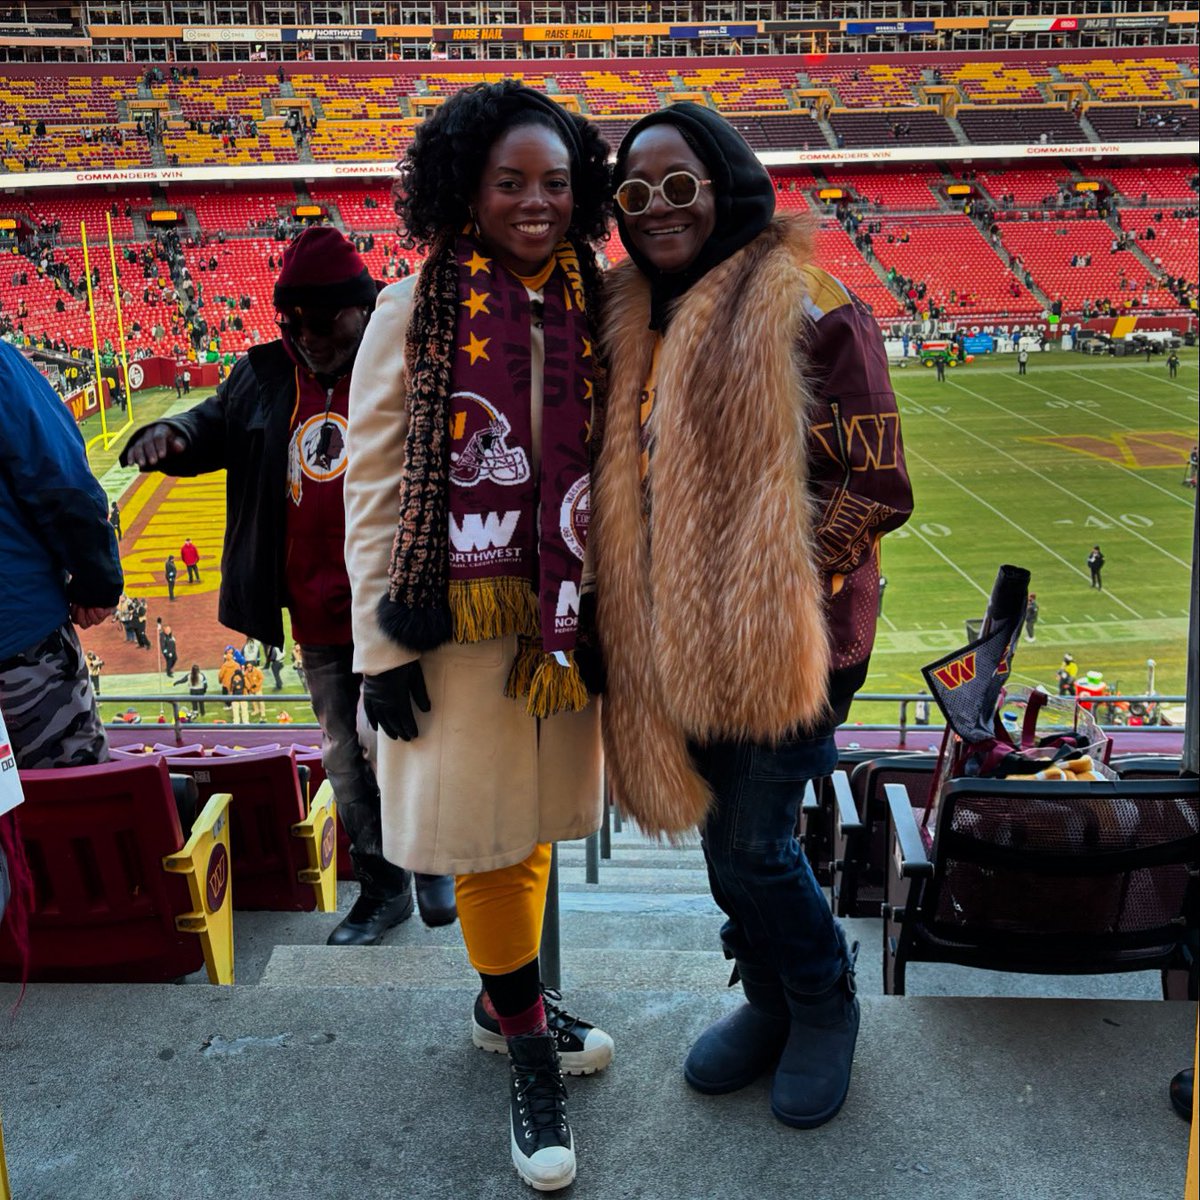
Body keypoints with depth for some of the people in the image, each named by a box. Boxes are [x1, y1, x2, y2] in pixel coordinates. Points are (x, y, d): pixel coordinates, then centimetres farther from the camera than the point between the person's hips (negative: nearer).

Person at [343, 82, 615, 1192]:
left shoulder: (594, 308, 4)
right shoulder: (416, 310, -6)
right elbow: (371, 484, -6)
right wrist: (383, 645, -8)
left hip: (565, 618, 4)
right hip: (460, 620, -3)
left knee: (535, 817, 15)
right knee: (485, 828, 6)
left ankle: (509, 1000, 38)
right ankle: (525, 1046, 25)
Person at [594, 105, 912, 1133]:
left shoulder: (808, 309, -13)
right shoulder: (638, 318, 8)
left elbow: (875, 487, -14)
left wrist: (756, 582, -15)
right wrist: (642, 604, 5)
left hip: (784, 636, -6)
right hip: (683, 638, 6)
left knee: (750, 846, 2)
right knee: (729, 835, 18)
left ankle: (824, 1003, 31)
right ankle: (770, 1004, 41)